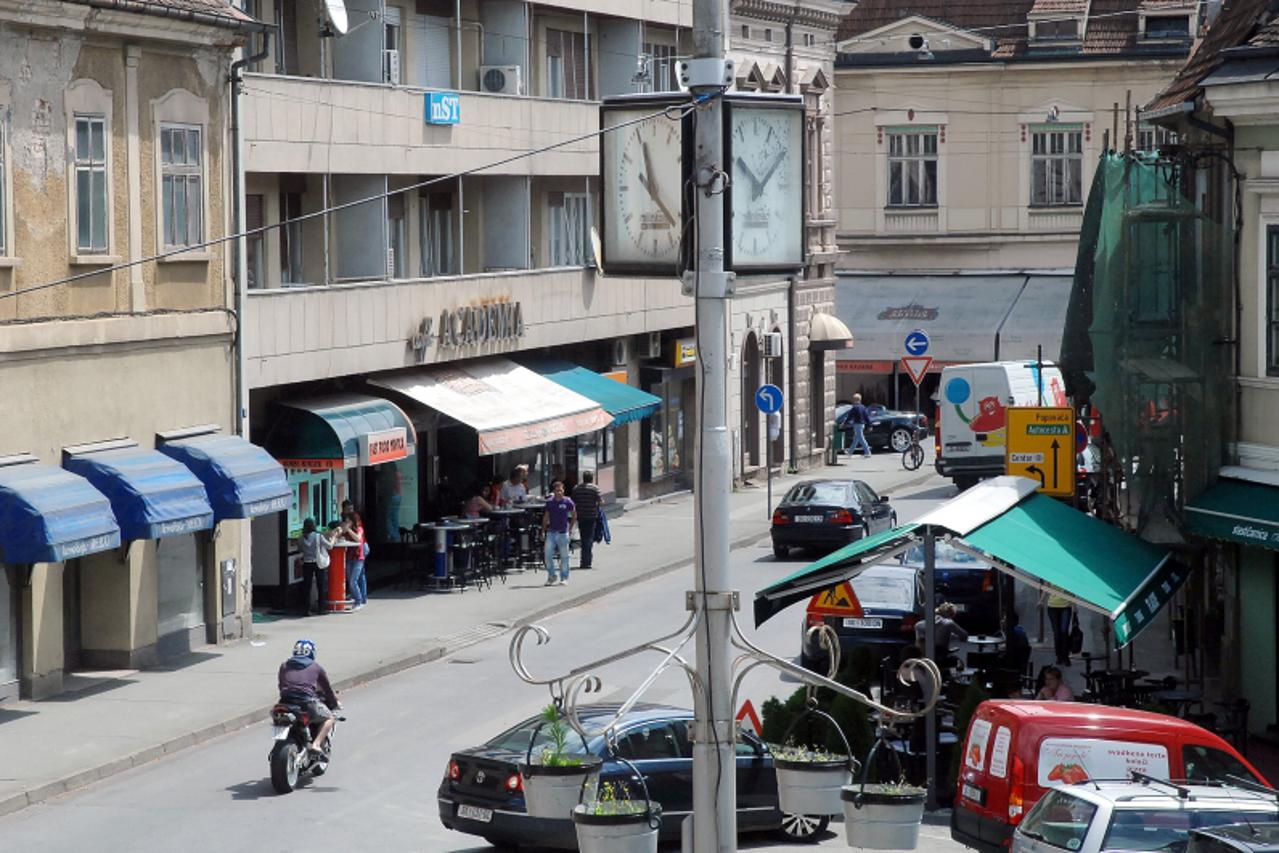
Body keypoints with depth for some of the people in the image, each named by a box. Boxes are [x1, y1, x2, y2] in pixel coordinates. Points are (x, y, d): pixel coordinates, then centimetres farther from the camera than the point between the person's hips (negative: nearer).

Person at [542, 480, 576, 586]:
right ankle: (551, 576, 9)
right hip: (551, 532, 2)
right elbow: (546, 517, 11)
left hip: (563, 532, -2)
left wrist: (570, 527, 5)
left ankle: (564, 578, 14)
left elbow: (574, 515, 9)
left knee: (564, 555, 4)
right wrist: (543, 530, 9)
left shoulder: (567, 502, -4)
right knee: (548, 554, -6)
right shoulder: (549, 502, 2)